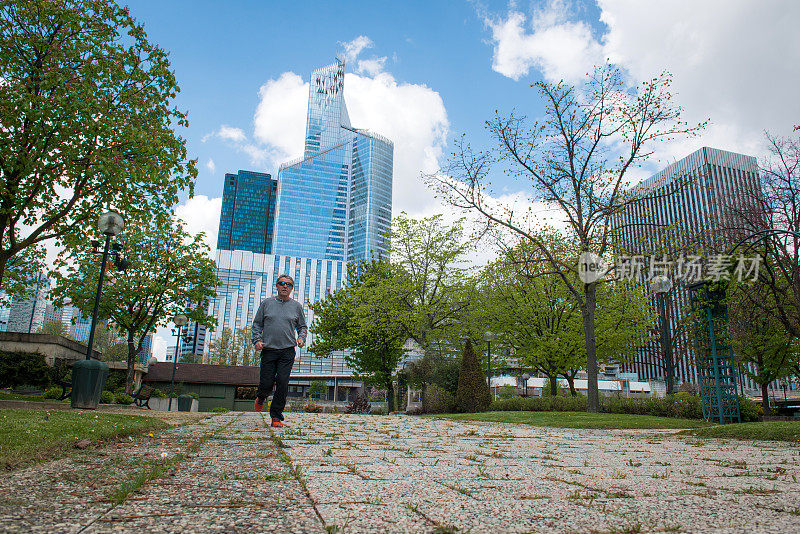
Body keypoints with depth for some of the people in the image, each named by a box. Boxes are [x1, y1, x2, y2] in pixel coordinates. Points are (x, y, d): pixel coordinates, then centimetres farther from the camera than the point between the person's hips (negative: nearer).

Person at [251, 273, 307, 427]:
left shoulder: (296, 306, 10)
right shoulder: (267, 303, 9)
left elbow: (302, 326, 17)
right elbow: (257, 324, 13)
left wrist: (301, 338, -2)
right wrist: (257, 340, -2)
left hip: (287, 351, 0)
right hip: (268, 350, 0)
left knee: (282, 384, -7)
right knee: (266, 384, 0)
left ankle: (276, 416, 5)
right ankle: (260, 398, 36)